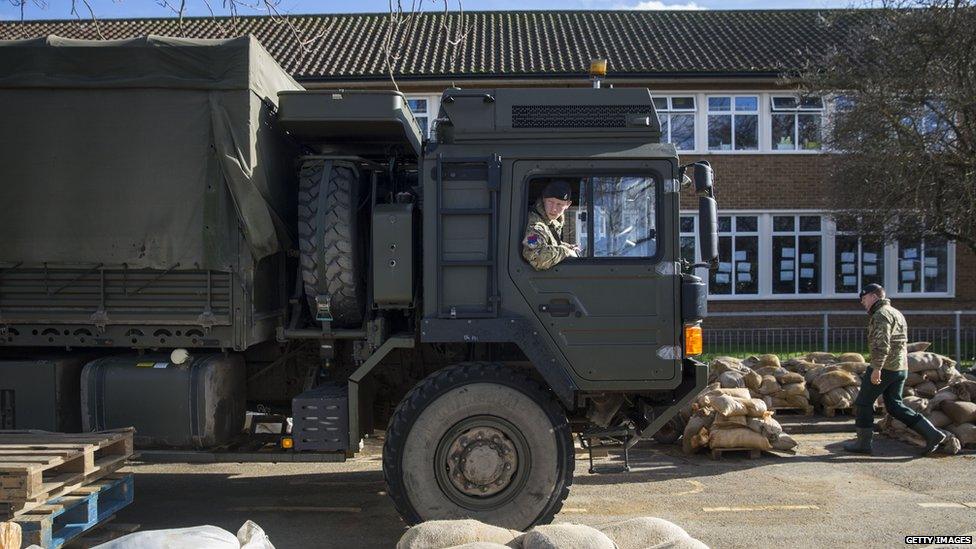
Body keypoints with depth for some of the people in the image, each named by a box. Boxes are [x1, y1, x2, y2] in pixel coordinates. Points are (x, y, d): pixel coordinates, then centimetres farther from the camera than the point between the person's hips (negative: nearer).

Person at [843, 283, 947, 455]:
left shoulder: (881, 314, -11)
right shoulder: (896, 313, 21)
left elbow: (882, 343, -22)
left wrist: (876, 368, -26)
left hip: (884, 367, -9)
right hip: (900, 368, 9)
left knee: (864, 402, 2)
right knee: (894, 406, 11)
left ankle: (863, 443, 7)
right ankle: (931, 433, 2)